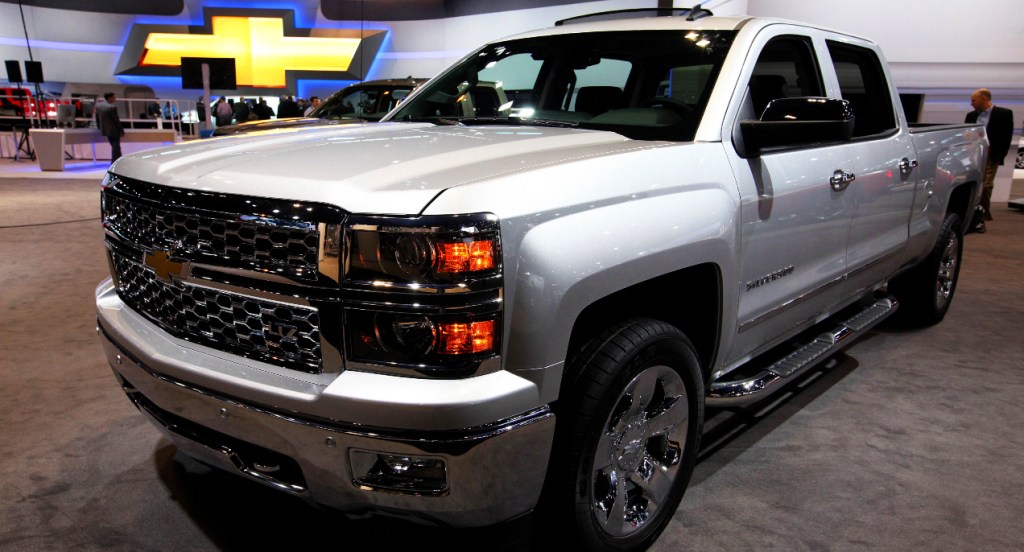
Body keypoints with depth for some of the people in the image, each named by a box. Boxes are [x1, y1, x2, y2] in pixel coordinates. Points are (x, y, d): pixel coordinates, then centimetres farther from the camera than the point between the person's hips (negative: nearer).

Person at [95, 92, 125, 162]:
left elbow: (97, 119, 11)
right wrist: (122, 131, -9)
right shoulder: (112, 107, -19)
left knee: (114, 146, 19)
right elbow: (116, 120, -17)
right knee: (116, 147, 1)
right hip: (114, 130, -8)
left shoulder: (98, 106, 5)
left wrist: (100, 128, 21)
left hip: (105, 130, 8)